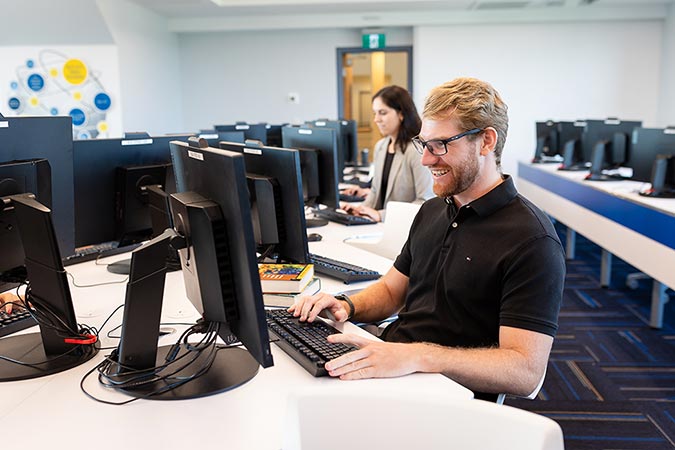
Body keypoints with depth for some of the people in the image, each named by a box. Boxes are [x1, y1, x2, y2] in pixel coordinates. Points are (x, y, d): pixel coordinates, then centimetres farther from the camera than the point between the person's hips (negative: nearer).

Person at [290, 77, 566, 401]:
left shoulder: (532, 241, -13)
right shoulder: (431, 211, 14)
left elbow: (526, 371, -19)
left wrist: (417, 356, -30)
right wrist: (347, 306, -1)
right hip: (387, 371, 8)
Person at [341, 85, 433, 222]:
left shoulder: (417, 150, -14)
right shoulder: (380, 146, 12)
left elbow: (425, 201, -18)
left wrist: (382, 215, -21)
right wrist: (362, 208, 1)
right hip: (380, 226, 7)